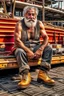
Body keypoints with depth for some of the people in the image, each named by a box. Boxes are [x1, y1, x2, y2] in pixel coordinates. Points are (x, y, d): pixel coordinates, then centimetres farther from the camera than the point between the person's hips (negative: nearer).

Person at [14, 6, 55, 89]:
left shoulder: (39, 24, 1)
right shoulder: (20, 24, -9)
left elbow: (46, 38, -7)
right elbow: (17, 41, -19)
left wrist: (40, 49, -26)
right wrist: (28, 51, -31)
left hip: (36, 47, 3)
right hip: (24, 48, -3)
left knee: (48, 49, -19)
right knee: (19, 51, -35)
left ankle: (43, 73, -25)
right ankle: (26, 75, -36)